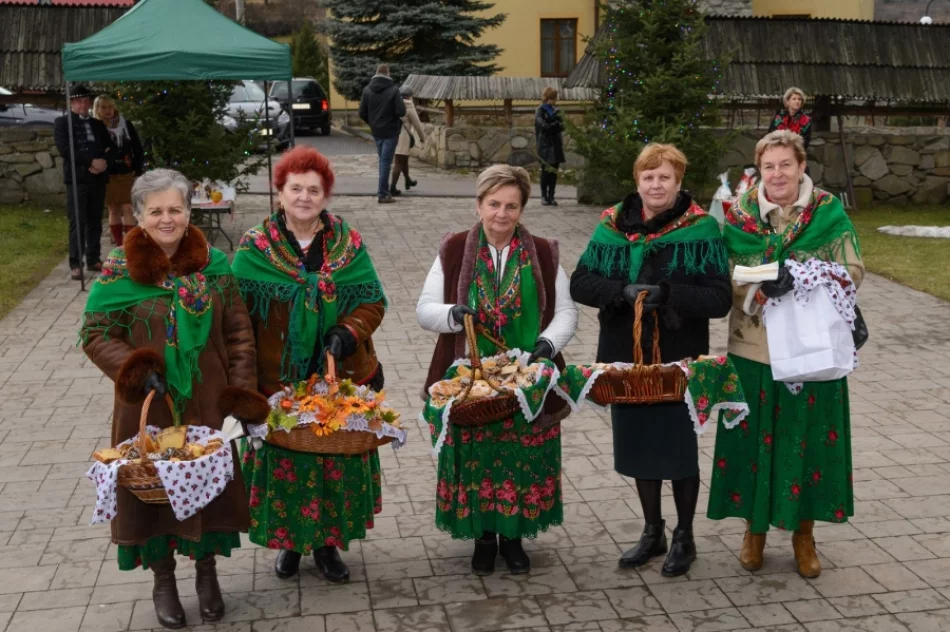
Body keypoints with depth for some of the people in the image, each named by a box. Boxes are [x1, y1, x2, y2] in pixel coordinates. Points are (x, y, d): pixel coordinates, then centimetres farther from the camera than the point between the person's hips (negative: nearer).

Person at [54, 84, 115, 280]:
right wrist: (91, 161, -16)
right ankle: (76, 264, -6)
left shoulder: (98, 124, 19)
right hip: (77, 178, -5)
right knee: (78, 222, -8)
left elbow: (110, 147, 14)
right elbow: (64, 149, -9)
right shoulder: (62, 123, 4)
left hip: (98, 178, 5)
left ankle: (94, 259, 14)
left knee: (95, 221, 7)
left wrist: (103, 162, -8)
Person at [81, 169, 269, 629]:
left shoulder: (213, 264, -1)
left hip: (206, 404, 1)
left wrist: (242, 394, -4)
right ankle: (163, 578, 31)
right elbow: (95, 333, -3)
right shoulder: (119, 271, -6)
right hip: (149, 407, -1)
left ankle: (206, 571, 33)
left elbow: (238, 333, 2)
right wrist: (134, 371, -19)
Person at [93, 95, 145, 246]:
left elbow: (137, 149, 5)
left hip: (127, 175, 0)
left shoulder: (126, 124, 2)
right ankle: (119, 245, 13)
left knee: (127, 209, -5)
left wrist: (137, 170, -1)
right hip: (107, 177, 0)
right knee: (113, 211, 6)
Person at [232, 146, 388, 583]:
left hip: (341, 378, 2)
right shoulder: (255, 248, -3)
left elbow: (372, 301, 3)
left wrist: (349, 333, -16)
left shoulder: (348, 244, 1)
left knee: (338, 459, 10)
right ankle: (289, 541, 29)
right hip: (279, 381, -1)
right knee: (283, 460, 7)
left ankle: (327, 542, 29)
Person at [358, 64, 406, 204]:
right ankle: (383, 194, -3)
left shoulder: (367, 90, 1)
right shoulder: (393, 89, -12)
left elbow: (362, 113, 2)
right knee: (386, 161, -3)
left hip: (376, 132, 5)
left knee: (382, 160, 17)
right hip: (390, 131, -5)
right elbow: (401, 112, -17)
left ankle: (382, 190, 20)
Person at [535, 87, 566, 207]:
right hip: (545, 145, -5)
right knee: (546, 170, -4)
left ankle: (551, 196, 7)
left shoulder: (556, 111, 16)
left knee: (554, 171, 3)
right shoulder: (540, 111, 0)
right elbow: (543, 126, -13)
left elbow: (561, 126, 6)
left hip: (556, 144, 5)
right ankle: (544, 196, 4)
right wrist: (556, 124, -5)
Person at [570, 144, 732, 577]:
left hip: (679, 361, -3)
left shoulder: (701, 231, -8)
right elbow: (580, 283, -1)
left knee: (679, 447, 6)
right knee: (639, 443, 14)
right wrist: (623, 291, -19)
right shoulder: (613, 227, 2)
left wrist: (667, 293, -26)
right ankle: (652, 532, 32)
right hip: (626, 358, 4)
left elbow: (719, 299, -12)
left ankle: (684, 537, 27)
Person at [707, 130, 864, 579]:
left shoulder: (829, 213, -1)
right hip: (754, 350, 0)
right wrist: (761, 290, -22)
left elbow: (853, 271, -2)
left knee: (807, 437, 8)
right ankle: (755, 528, 26)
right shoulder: (739, 216, 0)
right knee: (755, 437, 7)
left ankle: (804, 533, 25)